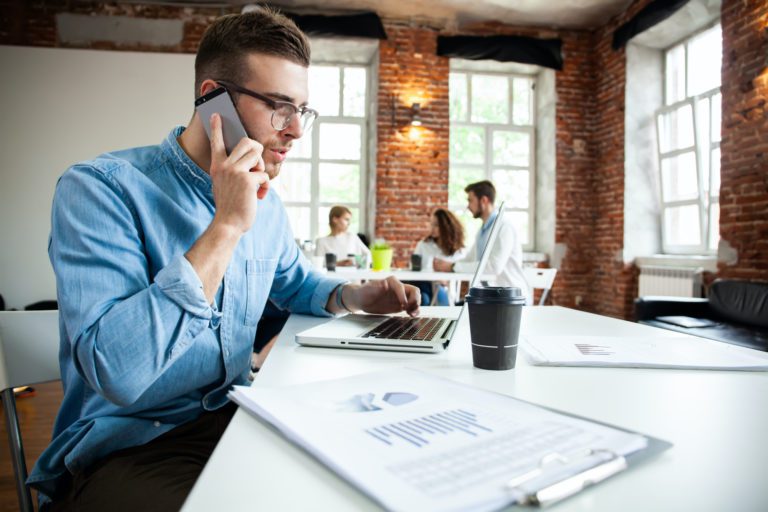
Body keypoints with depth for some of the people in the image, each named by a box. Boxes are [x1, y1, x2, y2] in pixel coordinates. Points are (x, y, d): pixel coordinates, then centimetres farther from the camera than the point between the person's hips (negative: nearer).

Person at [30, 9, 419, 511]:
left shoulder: (266, 202, 2)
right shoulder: (100, 187, -17)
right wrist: (227, 225, -26)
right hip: (127, 446, -5)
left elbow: (296, 283, 20)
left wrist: (353, 296, -1)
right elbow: (119, 374, -29)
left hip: (234, 417, 6)